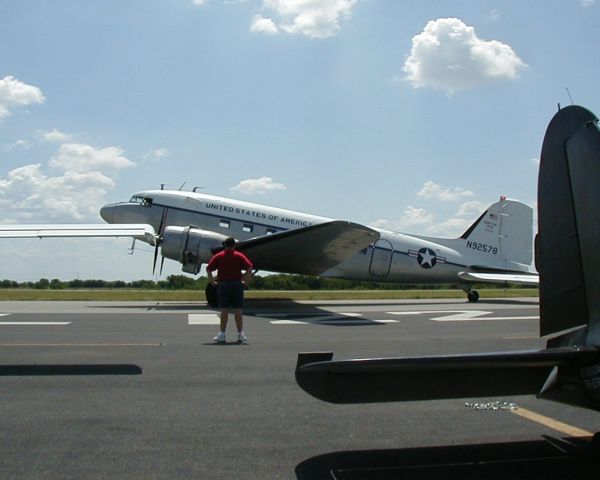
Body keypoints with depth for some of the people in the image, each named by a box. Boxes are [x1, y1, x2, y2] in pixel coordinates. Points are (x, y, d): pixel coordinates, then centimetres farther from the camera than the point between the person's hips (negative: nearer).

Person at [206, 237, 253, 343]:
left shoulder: (218, 256, 7)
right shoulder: (239, 256, 5)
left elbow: (208, 268, -1)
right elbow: (249, 267, -8)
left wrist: (212, 281, 4)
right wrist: (246, 280, -1)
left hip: (223, 285, 0)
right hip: (237, 284, 0)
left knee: (224, 310, 2)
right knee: (238, 310, 3)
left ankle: (222, 334, 3)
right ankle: (240, 334, 4)